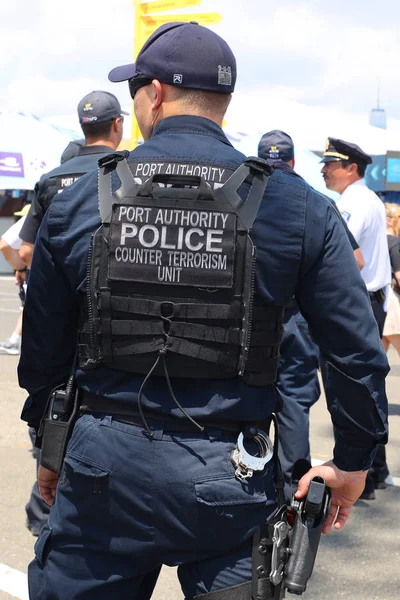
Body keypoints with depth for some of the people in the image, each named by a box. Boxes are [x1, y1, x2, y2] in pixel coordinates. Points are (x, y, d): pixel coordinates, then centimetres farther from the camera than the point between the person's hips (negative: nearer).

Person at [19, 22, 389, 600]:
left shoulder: (80, 200, 0)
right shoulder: (296, 206, -3)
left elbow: (43, 348, 9)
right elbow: (358, 351, -3)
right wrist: (353, 464, 10)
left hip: (104, 465, 1)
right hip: (231, 481, -1)